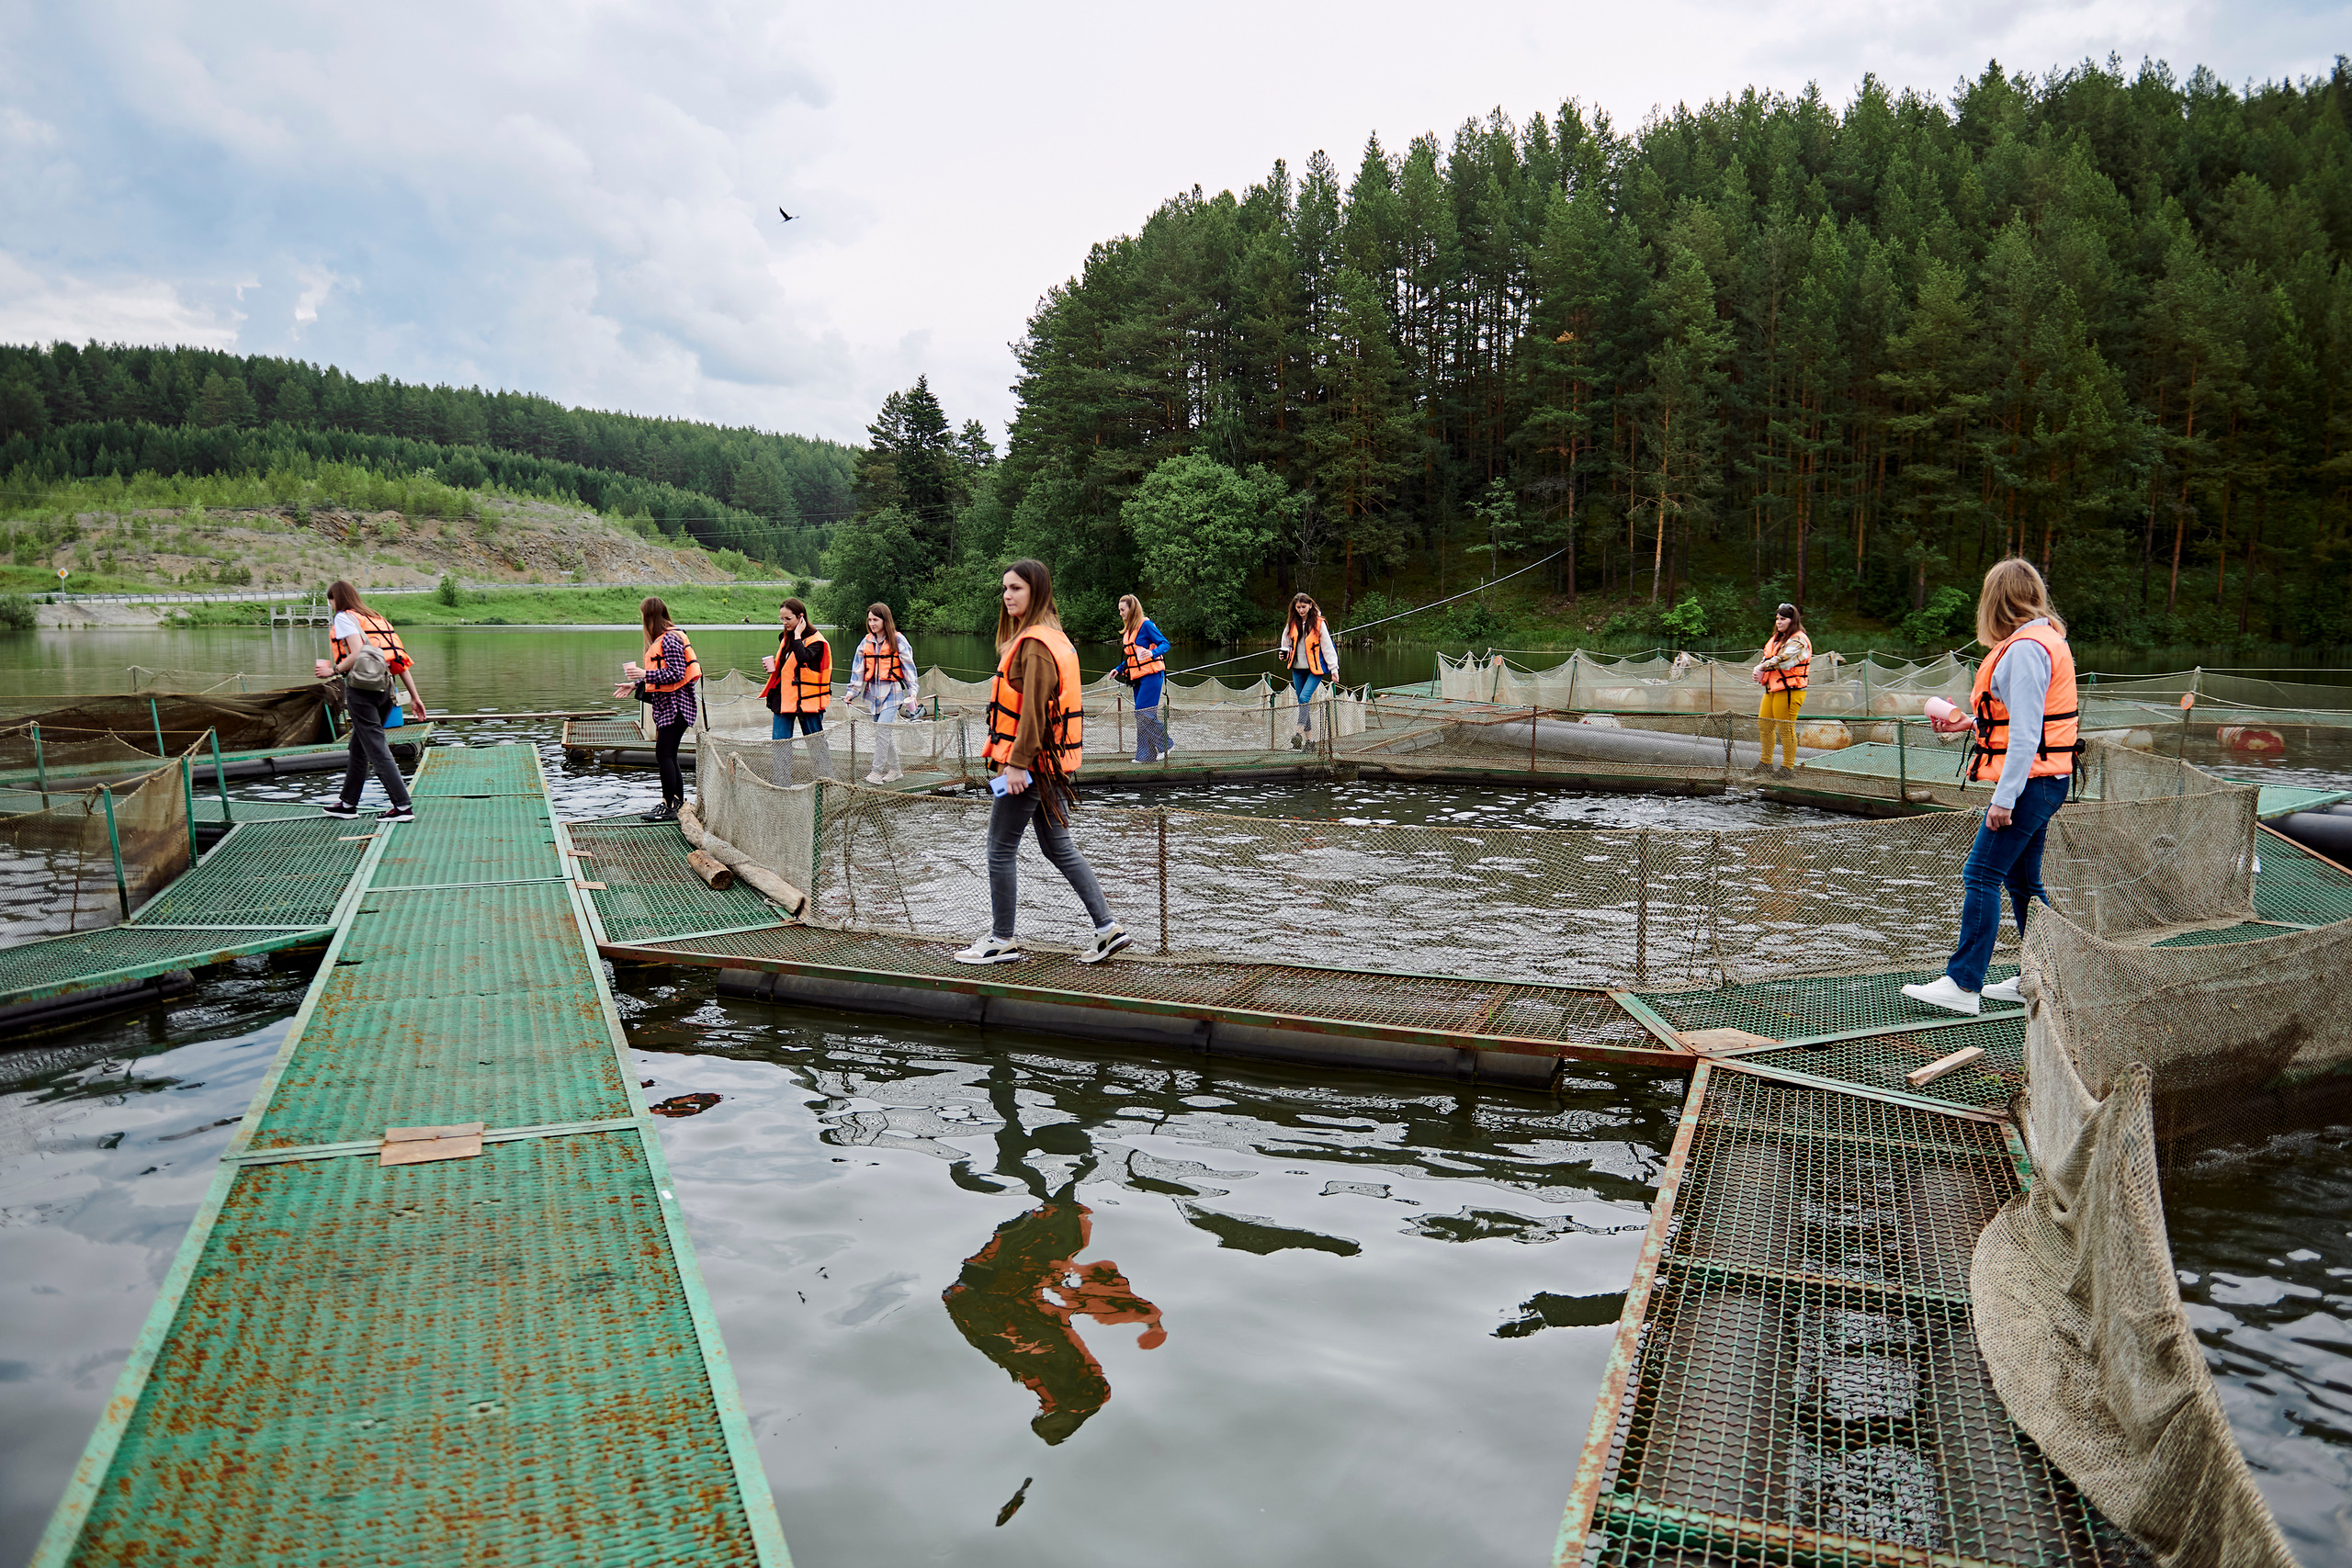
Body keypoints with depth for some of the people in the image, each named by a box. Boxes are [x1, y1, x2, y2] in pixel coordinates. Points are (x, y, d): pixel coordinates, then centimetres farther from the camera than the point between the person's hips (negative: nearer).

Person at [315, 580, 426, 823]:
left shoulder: (344, 618, -2)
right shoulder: (376, 619, 19)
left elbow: (358, 652, -19)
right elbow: (401, 659, 13)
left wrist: (332, 670, -8)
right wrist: (414, 695, 13)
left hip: (360, 687, -8)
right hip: (384, 689, 8)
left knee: (377, 750, -8)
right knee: (358, 748, 19)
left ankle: (403, 806, -12)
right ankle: (348, 803, 28)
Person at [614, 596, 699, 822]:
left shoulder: (670, 639, -15)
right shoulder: (661, 639, 17)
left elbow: (677, 674, -22)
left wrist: (645, 674, -21)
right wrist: (636, 685, 19)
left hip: (675, 705, -10)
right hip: (666, 704, 10)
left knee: (664, 755, -9)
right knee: (668, 756, 11)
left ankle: (669, 807, -4)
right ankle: (679, 802, 19)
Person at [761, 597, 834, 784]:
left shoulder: (815, 641, -10)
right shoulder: (785, 637, 12)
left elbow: (803, 658, -29)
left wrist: (797, 635, -20)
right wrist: (773, 666, 3)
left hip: (807, 699, -6)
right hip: (784, 698, 7)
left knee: (816, 743, 3)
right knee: (779, 744, 3)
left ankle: (827, 781, 15)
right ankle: (780, 785, 8)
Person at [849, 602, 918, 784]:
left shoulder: (898, 641, -3)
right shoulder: (866, 642, 10)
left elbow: (908, 666, -1)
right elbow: (858, 668, 12)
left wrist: (912, 691, -7)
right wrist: (852, 692, 6)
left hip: (892, 691, -5)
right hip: (872, 692, 5)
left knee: (882, 729, -15)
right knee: (886, 732, 9)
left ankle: (876, 772, -13)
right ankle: (895, 769, 20)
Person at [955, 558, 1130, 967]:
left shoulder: (1035, 644, -16)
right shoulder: (1052, 638, 15)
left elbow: (1034, 709, -22)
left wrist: (1018, 763, -22)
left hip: (1030, 763, -10)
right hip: (1048, 763, 10)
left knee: (1001, 849, 1)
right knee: (1058, 846, 13)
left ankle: (1001, 940, 10)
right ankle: (1107, 927, 12)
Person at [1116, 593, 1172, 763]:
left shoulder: (1145, 625, -9)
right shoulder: (1128, 630, 16)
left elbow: (1165, 643, -11)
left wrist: (1152, 653, -28)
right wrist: (1119, 669, 15)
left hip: (1151, 675, -9)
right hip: (1138, 678, 9)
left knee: (1144, 714, -14)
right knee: (1141, 717, 6)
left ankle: (1165, 745, -2)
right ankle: (1146, 754, 8)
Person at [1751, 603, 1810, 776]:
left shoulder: (1798, 640, -11)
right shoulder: (1777, 638, 18)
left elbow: (1782, 660, -21)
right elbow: (1767, 657, 15)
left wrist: (1762, 668, -11)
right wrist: (1760, 672, -6)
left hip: (1790, 690, -9)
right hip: (1773, 689, 9)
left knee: (1785, 729, -6)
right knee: (1764, 725, 12)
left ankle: (1788, 767, 2)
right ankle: (1766, 763, 23)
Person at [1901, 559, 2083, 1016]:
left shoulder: (2024, 649, -17)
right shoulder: (2045, 640, 15)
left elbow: (2025, 733, -22)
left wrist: (2004, 799, -22)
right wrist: (1971, 722, 24)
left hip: (2031, 783, -10)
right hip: (2045, 782, 10)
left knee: (1981, 876, -9)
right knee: (2022, 881, 15)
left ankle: (1963, 985, -9)